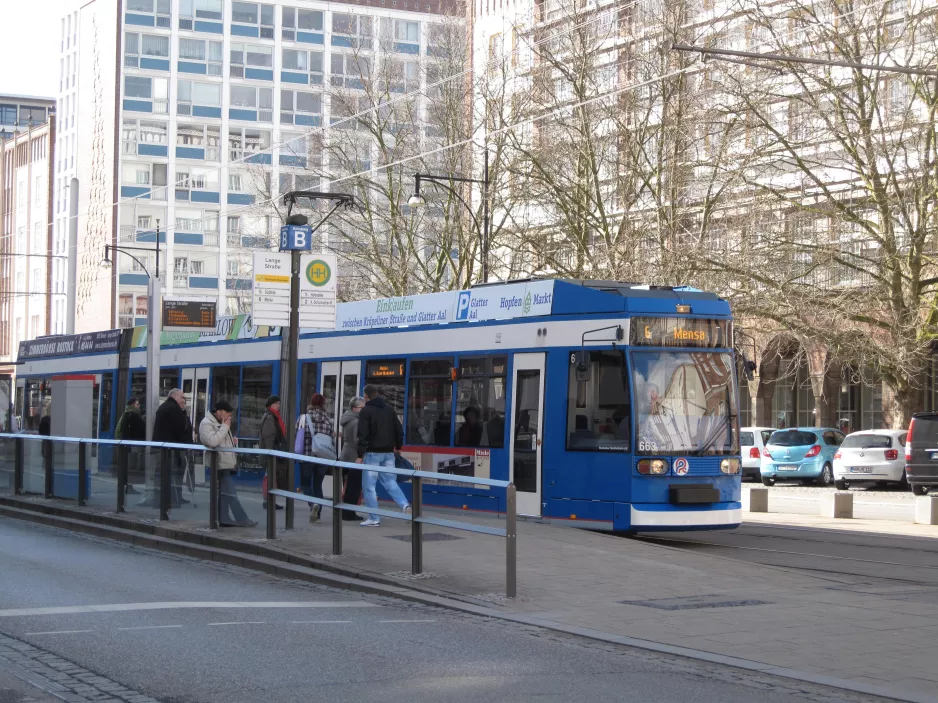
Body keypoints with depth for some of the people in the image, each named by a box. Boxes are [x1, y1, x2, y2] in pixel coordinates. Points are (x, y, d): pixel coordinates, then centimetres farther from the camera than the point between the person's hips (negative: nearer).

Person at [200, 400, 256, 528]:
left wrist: (232, 441, 11)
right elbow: (212, 441, -27)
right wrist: (225, 427, -20)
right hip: (220, 464, -10)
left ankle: (224, 519, 11)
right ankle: (241, 519, -11)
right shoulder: (206, 424, -11)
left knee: (224, 493, 10)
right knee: (230, 493, -10)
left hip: (227, 464, 10)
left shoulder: (221, 423, 21)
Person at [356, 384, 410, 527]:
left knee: (369, 486, 1)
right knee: (390, 482, 13)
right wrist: (398, 447, 27)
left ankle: (374, 519, -1)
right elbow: (399, 430, 13)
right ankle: (405, 505, -9)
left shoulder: (366, 411, -8)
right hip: (388, 453, 6)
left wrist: (360, 455, -14)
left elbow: (363, 435, -15)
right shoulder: (389, 409, 11)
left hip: (372, 453, -6)